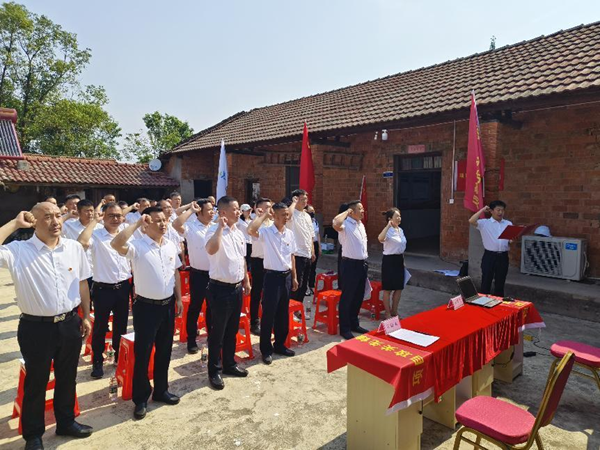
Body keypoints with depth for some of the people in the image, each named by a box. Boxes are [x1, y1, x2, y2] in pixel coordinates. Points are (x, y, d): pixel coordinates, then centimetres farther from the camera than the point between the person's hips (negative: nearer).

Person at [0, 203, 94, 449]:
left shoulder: (74, 247, 0)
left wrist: (85, 317, 9)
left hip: (70, 324, 3)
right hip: (36, 328, -3)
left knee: (67, 378, 20)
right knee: (36, 382, 14)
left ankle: (66, 422, 41)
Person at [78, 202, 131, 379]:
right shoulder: (96, 235, -9)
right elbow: (82, 242, -33)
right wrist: (94, 220, -21)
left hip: (123, 287, 4)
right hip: (103, 289, -4)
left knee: (121, 325, 17)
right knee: (100, 327, 9)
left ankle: (119, 355, 35)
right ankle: (97, 361, 25)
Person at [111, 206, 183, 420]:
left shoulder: (171, 246, 4)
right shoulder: (137, 246, -14)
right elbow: (116, 244, -35)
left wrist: (178, 299, 12)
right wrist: (137, 223, -29)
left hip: (168, 305, 6)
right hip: (146, 306, -5)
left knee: (164, 351, 17)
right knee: (142, 353, 6)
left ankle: (161, 390, 34)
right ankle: (140, 398, 23)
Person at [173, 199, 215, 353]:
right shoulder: (191, 227, -9)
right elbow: (176, 224, -29)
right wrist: (191, 210, -20)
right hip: (198, 274, -4)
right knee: (195, 307, 7)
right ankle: (191, 340, 21)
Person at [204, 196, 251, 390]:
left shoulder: (239, 232, 9)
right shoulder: (214, 230, -15)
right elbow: (211, 250, -38)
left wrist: (246, 281, 18)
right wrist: (221, 226, -32)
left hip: (237, 287, 7)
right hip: (220, 288, -7)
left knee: (232, 330, 18)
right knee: (218, 332, 5)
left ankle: (229, 364, 34)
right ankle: (214, 371, 19)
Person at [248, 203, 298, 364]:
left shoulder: (290, 233, 6)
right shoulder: (266, 232, -12)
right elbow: (251, 230, -33)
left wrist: (294, 277, 13)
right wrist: (264, 215, -21)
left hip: (286, 276, 6)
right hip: (272, 276, -6)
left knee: (283, 314, 15)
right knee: (268, 314, 2)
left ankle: (280, 344, 31)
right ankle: (266, 349, 16)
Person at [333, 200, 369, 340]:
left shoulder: (361, 225, 12)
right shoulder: (346, 224, -15)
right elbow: (336, 223, -40)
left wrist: (365, 260, 19)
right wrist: (347, 212, -23)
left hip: (362, 264, 9)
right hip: (350, 264, -8)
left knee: (358, 296, 17)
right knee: (347, 297, 2)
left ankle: (354, 324, 32)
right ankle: (345, 329, 13)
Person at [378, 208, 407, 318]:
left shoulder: (400, 230, 10)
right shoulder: (388, 231, -16)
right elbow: (380, 239, -40)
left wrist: (403, 261, 19)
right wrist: (388, 225, -38)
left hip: (399, 260, 8)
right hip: (389, 260, -8)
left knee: (399, 288, 14)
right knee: (388, 289, 2)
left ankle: (394, 311, 28)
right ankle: (388, 313, 14)